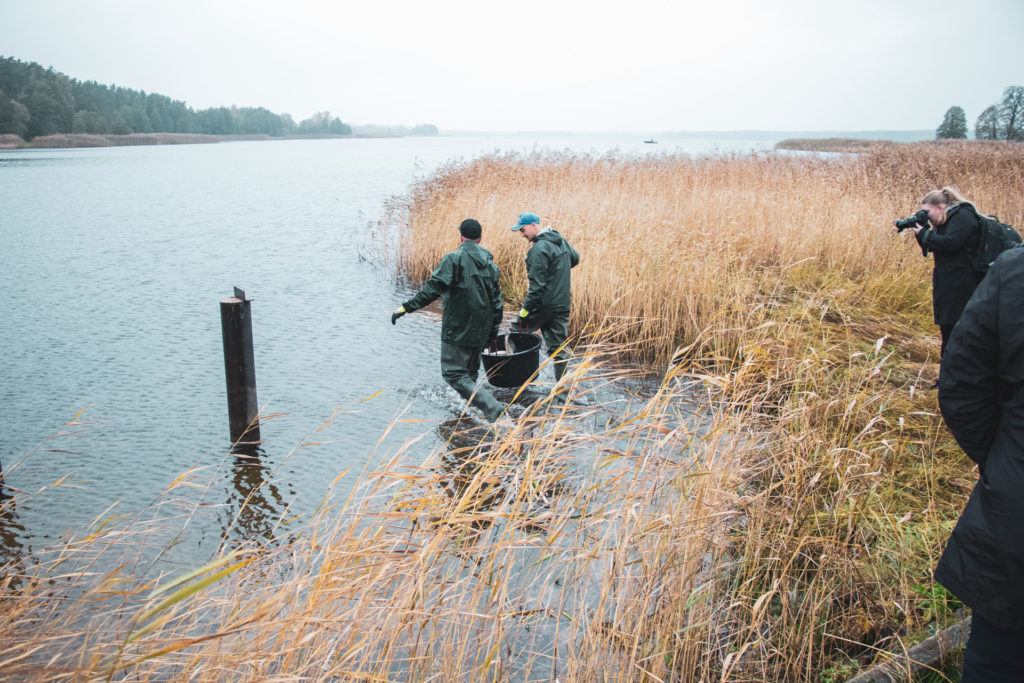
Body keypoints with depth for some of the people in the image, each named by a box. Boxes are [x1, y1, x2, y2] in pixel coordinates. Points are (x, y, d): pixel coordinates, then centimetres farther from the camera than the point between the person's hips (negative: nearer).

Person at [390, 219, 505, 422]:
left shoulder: (455, 258, -12)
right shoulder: (490, 264, 9)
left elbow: (433, 288, -22)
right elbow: (497, 301, 12)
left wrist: (407, 307, -20)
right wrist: (493, 331, 20)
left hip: (457, 330, -7)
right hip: (480, 331, 7)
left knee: (454, 373, -3)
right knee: (470, 371, 22)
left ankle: (492, 407, -17)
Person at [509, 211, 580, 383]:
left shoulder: (539, 249, -17)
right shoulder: (561, 241, 10)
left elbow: (537, 284, -21)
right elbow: (575, 258, 30)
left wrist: (526, 308, -18)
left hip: (544, 304, -8)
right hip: (563, 305, 8)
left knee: (516, 331, 9)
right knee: (559, 346, 11)